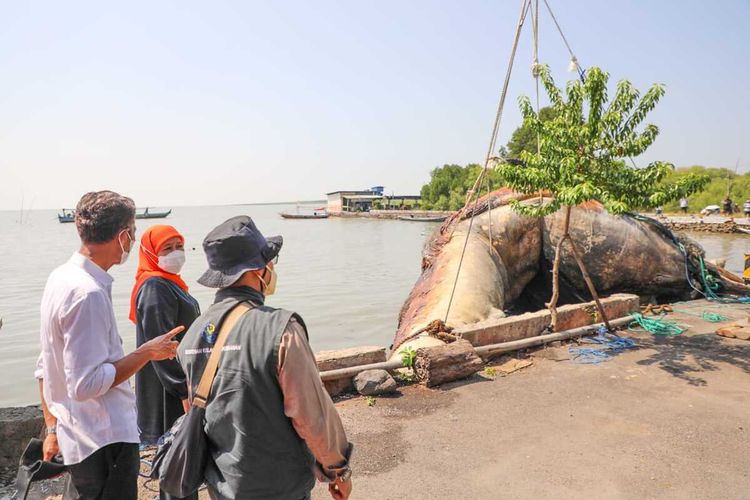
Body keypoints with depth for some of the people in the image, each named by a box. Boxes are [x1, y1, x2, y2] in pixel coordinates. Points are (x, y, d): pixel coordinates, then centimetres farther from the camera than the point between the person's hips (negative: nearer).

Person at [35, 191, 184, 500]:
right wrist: (147, 353, -16)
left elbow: (46, 367, 13)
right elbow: (86, 384, -25)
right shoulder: (89, 293, -24)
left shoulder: (60, 277, 5)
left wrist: (52, 428, 20)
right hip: (106, 441, -9)